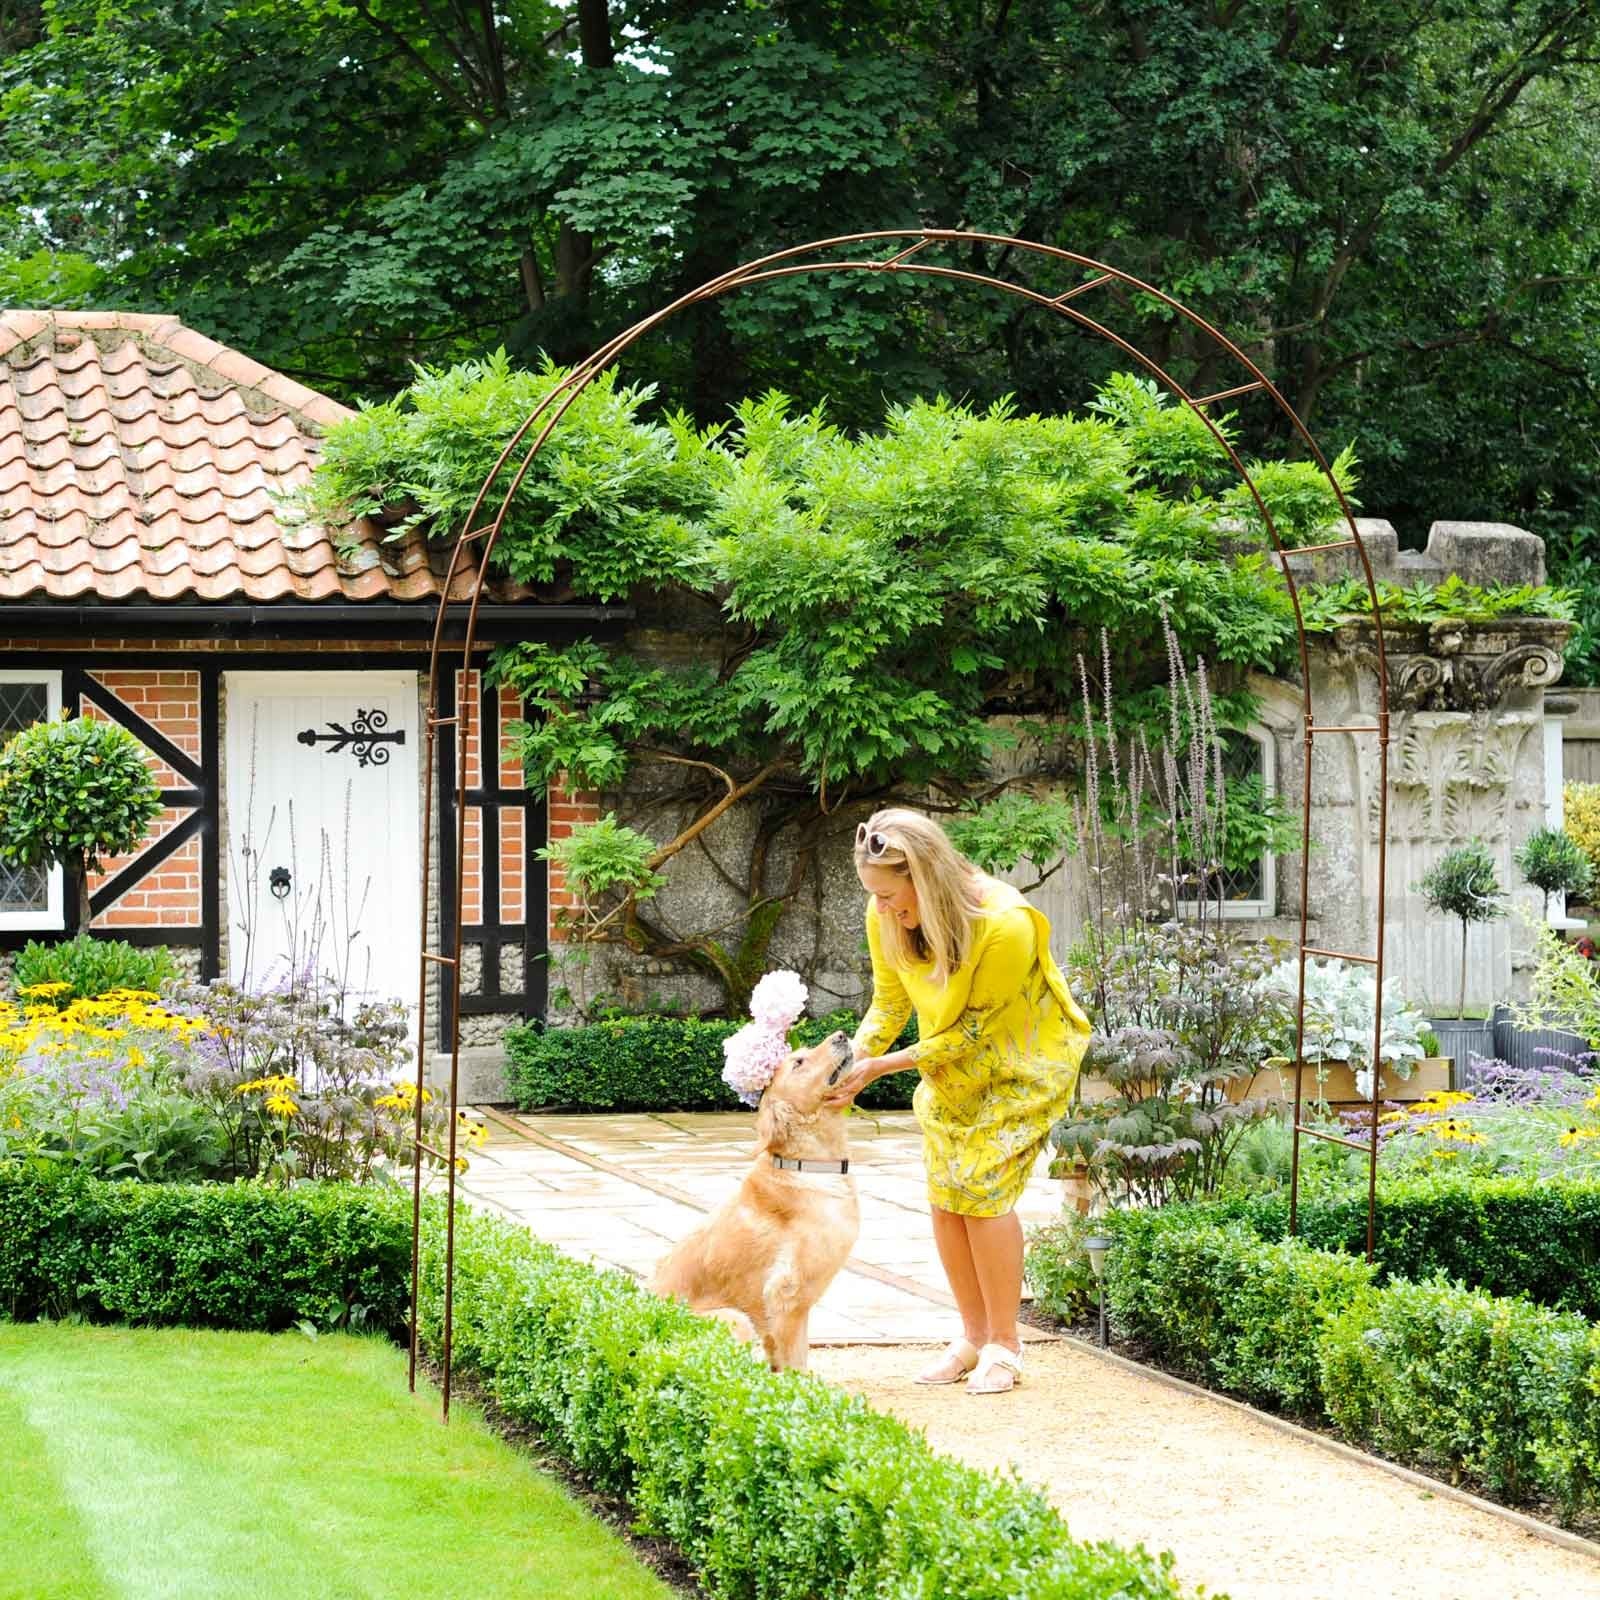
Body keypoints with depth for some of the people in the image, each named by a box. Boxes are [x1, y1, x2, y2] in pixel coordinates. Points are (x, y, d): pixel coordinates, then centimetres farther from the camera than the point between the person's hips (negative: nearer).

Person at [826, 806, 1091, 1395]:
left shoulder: (1003, 925, -35)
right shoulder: (886, 920, -16)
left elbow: (975, 1030, -26)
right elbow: (889, 1003, -2)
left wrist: (885, 1065, -29)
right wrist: (854, 1059, -20)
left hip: (1022, 1064, -6)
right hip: (949, 1064, 6)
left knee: (982, 1191, -14)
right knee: (945, 1197, 1)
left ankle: (1004, 1346, -4)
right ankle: (973, 1336, 15)